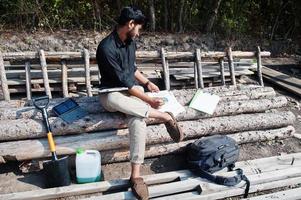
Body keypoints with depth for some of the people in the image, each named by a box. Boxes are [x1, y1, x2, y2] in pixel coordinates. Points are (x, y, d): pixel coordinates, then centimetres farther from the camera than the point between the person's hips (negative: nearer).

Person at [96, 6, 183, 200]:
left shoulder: (130, 42, 4)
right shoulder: (107, 48, -20)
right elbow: (122, 81, -22)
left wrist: (147, 83, 11)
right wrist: (148, 100, -21)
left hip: (132, 89, 5)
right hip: (113, 92, -4)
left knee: (138, 120, -29)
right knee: (112, 100, -43)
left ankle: (136, 174, -28)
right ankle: (166, 117, -30)